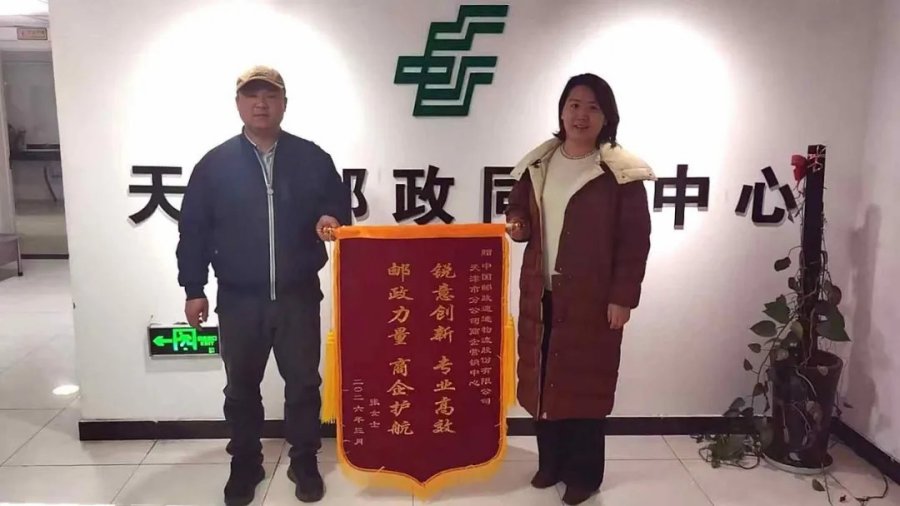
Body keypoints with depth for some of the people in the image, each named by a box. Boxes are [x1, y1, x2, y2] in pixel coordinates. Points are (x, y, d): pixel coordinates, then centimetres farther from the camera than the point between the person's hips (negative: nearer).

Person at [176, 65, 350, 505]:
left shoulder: (312, 158, 1)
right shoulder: (214, 164, 0)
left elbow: (341, 209, 8)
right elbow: (193, 231, 2)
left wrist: (331, 221, -16)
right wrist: (193, 289, 0)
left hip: (298, 296, 0)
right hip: (239, 299, 0)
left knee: (303, 382, 10)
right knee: (241, 387, 13)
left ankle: (304, 462, 27)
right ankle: (245, 464, 31)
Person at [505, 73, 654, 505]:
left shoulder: (621, 172, -8)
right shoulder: (538, 163, 7)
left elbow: (635, 241, -8)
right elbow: (519, 208, 20)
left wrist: (622, 298, -12)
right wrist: (517, 226, -4)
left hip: (591, 297, -5)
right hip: (541, 292, 5)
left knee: (584, 381, 4)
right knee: (544, 377, 12)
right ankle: (550, 462, 30)